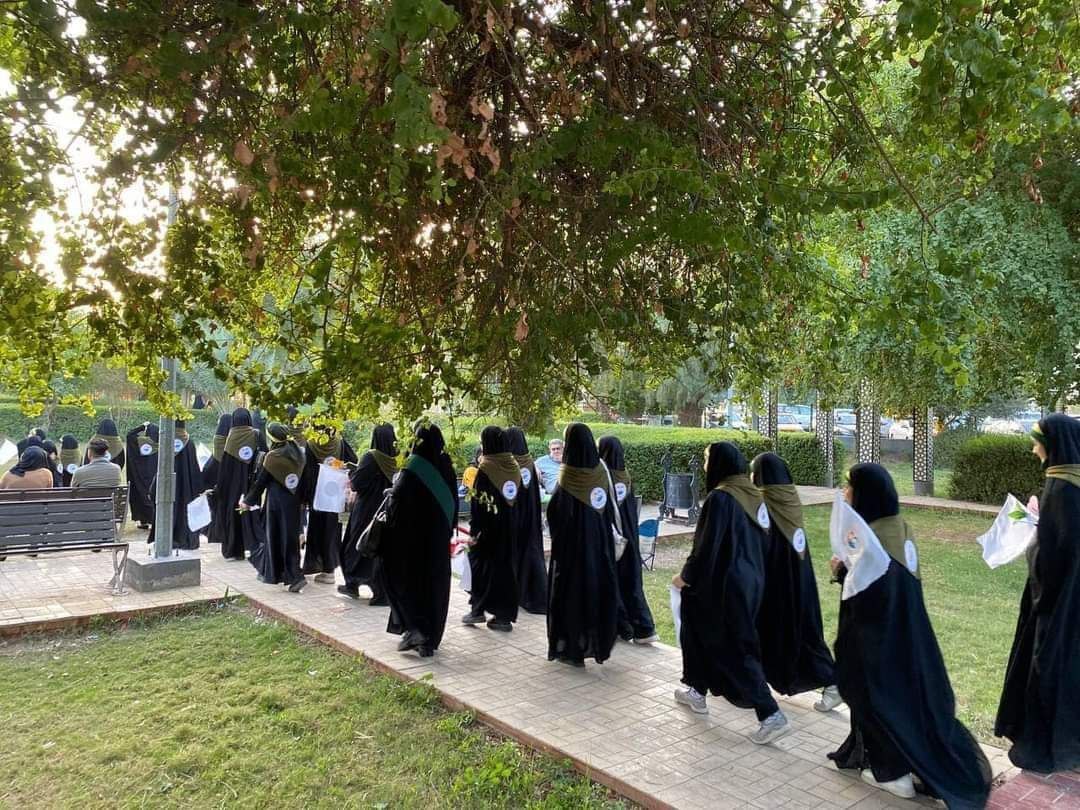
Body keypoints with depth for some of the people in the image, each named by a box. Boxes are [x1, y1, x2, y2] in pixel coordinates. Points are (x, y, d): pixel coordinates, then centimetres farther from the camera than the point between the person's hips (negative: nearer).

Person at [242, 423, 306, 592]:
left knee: (273, 535, 9)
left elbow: (260, 481, -6)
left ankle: (271, 573, 19)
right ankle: (294, 576, 3)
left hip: (276, 500, -4)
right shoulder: (297, 453, 2)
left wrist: (247, 500, 4)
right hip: (294, 501, 4)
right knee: (291, 535, 8)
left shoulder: (272, 456, -12)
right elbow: (302, 478, 8)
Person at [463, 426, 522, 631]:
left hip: (489, 525, -5)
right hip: (509, 526, 5)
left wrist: (474, 529, -12)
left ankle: (478, 609, 19)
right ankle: (505, 615, 11)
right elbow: (517, 496, 7)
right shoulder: (513, 465, 2)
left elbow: (479, 501, -16)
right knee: (506, 565, 9)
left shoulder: (485, 468, -14)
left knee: (482, 563, 11)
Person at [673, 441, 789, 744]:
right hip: (750, 579, 9)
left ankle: (771, 715, 1)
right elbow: (758, 541, 12)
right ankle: (697, 691, 34)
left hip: (726, 584, -9)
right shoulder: (753, 495, 4)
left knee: (734, 649, 1)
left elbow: (707, 546, -20)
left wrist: (685, 576, -7)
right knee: (701, 631, 23)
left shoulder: (720, 497, -21)